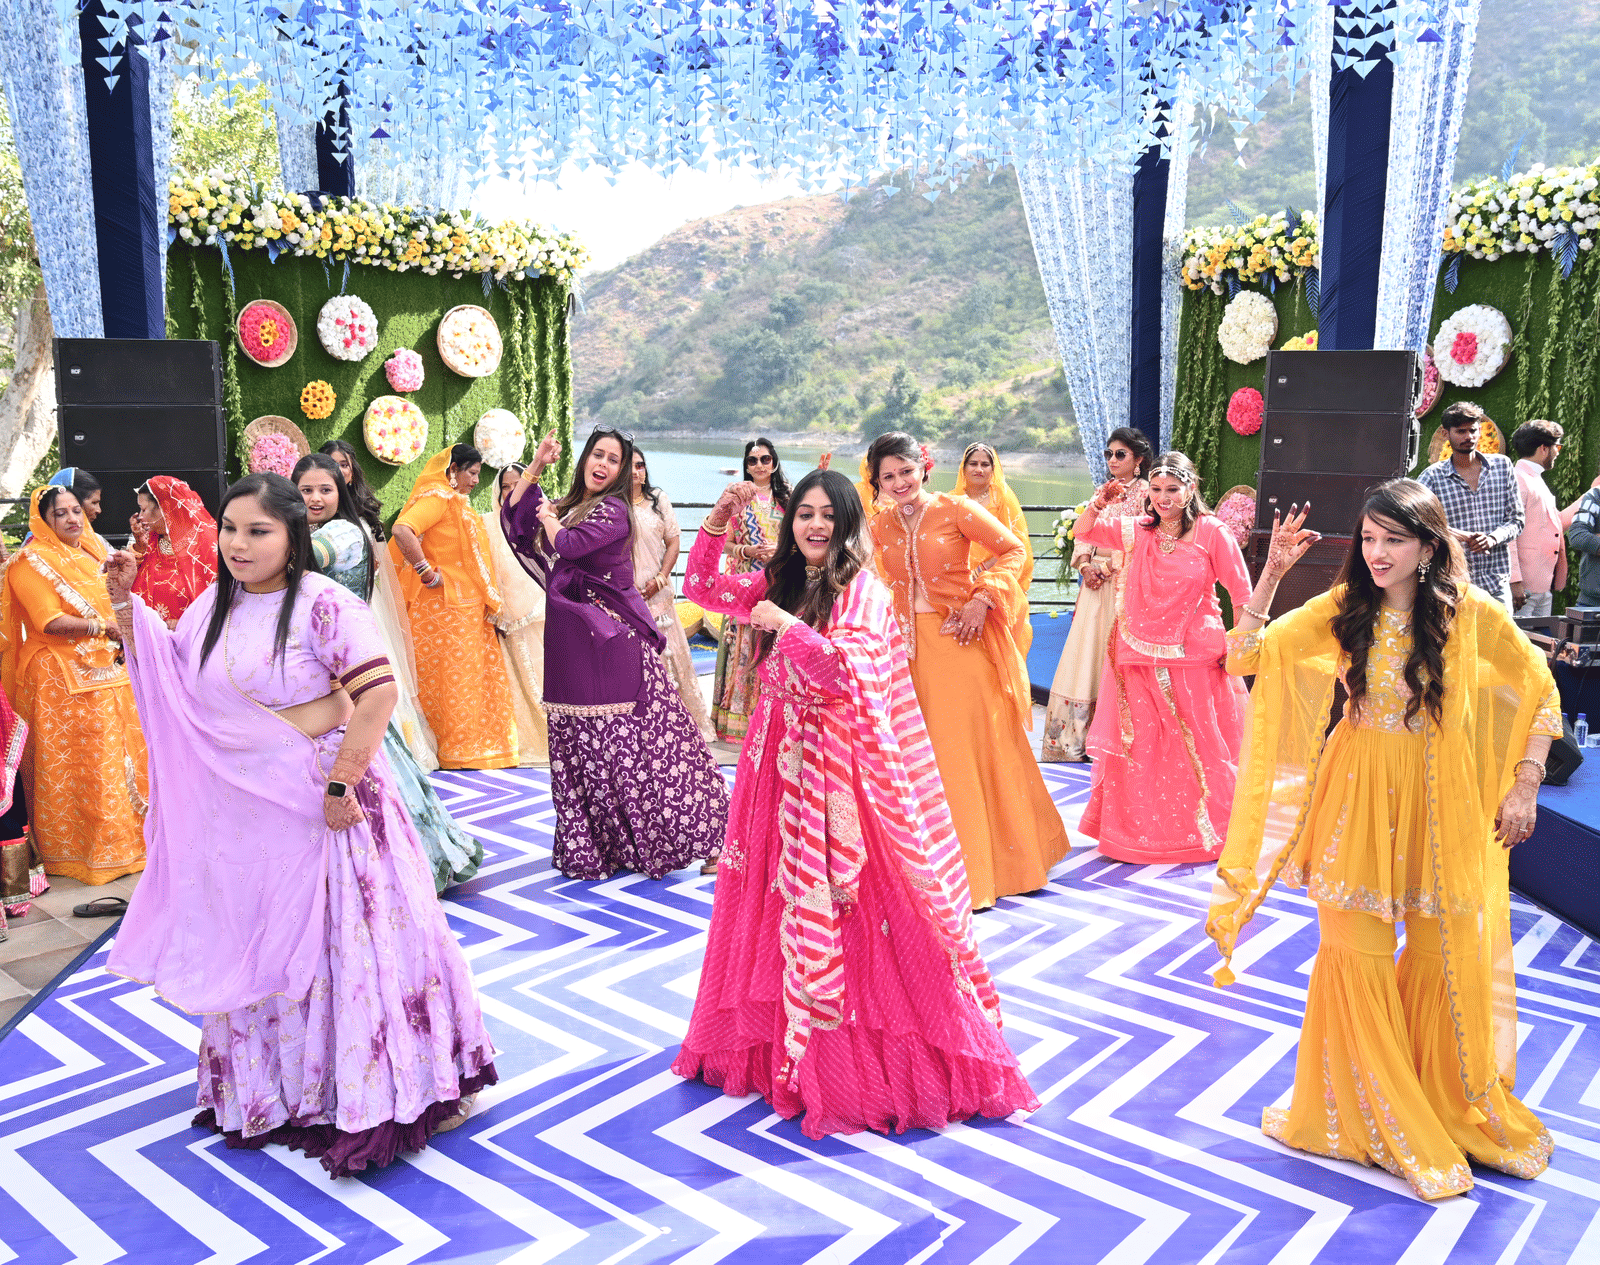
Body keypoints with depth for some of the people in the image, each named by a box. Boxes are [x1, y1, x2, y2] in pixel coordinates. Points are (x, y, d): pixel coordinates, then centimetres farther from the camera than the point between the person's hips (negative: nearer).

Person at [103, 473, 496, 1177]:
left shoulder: (323, 605, -15)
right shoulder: (212, 609, 7)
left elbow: (379, 691, -22)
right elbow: (163, 672, 23)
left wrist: (343, 782, -22)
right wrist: (126, 603, 10)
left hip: (319, 803, -7)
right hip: (240, 807, 7)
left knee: (338, 939, -1)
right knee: (255, 945, 17)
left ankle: (368, 1094, 15)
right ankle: (272, 1092, 37)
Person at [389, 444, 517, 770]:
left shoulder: (456, 502, 18)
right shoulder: (437, 497, -12)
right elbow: (402, 530, -28)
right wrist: (428, 573, -22)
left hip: (468, 608, 10)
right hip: (445, 606, -10)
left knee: (478, 671, 12)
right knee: (450, 675, -3)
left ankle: (478, 743, 20)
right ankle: (453, 748, 3)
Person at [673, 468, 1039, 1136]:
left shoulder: (862, 591, -11)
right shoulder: (777, 583, 9)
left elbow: (852, 674, -23)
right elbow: (701, 587, 15)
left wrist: (785, 624, -24)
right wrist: (718, 522, 2)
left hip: (836, 768, -7)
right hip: (780, 761, 7)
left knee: (839, 904, -4)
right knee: (777, 899, 14)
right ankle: (791, 1050, 32)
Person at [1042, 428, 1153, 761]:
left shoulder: (1145, 491, -3)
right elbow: (1083, 534, 14)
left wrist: (1106, 567, -14)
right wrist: (1085, 566, -2)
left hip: (1124, 583, -6)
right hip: (1096, 583, 6)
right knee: (1086, 653, 5)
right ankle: (1078, 734, 13)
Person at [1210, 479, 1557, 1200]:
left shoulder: (1470, 613, -6)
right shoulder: (1342, 608, -3)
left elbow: (1540, 692, 3)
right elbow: (1245, 655, -6)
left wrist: (1525, 787, -2)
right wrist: (1272, 573, -14)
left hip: (1441, 806, 0)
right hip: (1358, 801, 1)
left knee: (1447, 965, 10)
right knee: (1357, 960, 8)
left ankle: (1457, 1113, 34)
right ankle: (1368, 1114, 28)